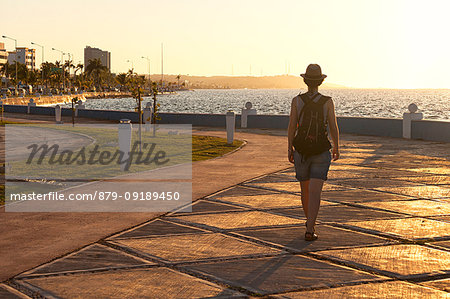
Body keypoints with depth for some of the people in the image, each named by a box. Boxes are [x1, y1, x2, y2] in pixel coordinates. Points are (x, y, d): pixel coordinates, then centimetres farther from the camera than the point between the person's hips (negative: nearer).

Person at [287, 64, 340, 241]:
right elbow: (333, 128, -4)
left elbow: (292, 127, -5)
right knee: (315, 192, -5)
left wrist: (289, 150, 5)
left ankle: (310, 221, 38)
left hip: (301, 151, 2)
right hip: (321, 152, -2)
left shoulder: (297, 100, -5)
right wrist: (337, 148, 11)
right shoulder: (328, 102, -6)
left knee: (305, 189, 19)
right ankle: (310, 230, -15)